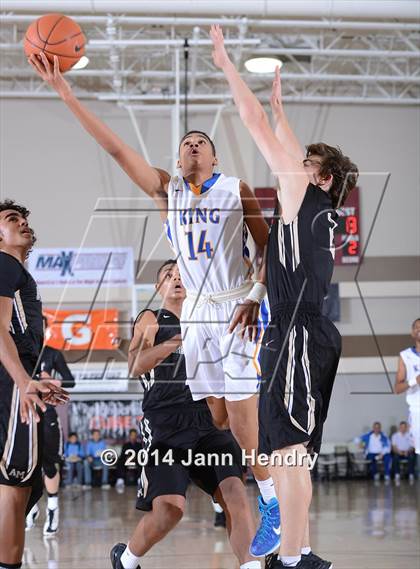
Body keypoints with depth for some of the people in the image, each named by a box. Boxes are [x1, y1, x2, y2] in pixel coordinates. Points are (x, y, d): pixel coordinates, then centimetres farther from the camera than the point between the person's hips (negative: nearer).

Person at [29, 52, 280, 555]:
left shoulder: (237, 190, 0)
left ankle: (272, 508, 0)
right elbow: (115, 148, 1)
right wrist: (65, 93, -6)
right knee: (217, 418, 1)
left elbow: (268, 248, 2)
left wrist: (255, 299, -13)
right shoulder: (165, 190, 7)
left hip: (238, 309, -4)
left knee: (242, 417, -11)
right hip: (196, 311, 4)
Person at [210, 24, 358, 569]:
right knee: (289, 452, 13)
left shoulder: (303, 196, -6)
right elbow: (286, 144, 32)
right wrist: (279, 102, 39)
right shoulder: (317, 208, 16)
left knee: (288, 451, -11)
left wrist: (227, 64, -1)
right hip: (306, 335, 10)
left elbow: (258, 126, -6)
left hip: (298, 338, -10)